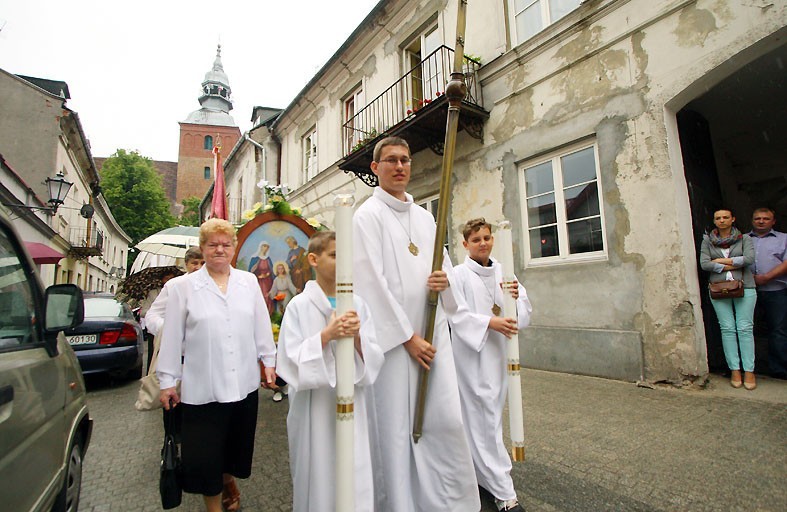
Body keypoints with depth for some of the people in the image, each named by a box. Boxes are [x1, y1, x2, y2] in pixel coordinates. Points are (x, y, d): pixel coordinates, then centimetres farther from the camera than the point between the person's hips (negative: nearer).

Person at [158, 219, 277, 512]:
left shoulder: (249, 282, 4)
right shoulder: (184, 287, -2)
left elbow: (261, 325, 7)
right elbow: (172, 337, 0)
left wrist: (268, 361, 9)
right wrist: (167, 381, 2)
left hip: (243, 383, 3)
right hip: (202, 386, -2)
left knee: (236, 445, 19)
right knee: (205, 455, 8)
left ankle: (228, 482, 50)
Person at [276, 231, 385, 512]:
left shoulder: (358, 304, 0)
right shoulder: (299, 305, -9)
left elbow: (374, 358, -1)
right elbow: (290, 360, -12)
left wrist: (357, 337, -20)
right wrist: (326, 335, -23)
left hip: (351, 403, 3)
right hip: (314, 406, -2)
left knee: (356, 477, 9)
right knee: (317, 473, 12)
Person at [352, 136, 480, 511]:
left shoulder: (425, 217, 16)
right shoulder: (368, 216, -4)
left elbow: (444, 263, 20)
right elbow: (372, 282, -11)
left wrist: (445, 278, -6)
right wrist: (407, 336, -11)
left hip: (433, 333, 6)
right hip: (392, 337, -5)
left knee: (447, 420, 6)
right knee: (396, 427, 4)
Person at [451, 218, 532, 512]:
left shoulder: (503, 272, 10)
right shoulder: (459, 274, -7)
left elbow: (526, 310, 8)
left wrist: (516, 298, -13)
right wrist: (490, 323, -25)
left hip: (498, 351, 6)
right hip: (470, 352, -6)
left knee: (490, 415, 15)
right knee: (484, 419, -2)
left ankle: (481, 473, 35)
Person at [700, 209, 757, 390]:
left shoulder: (744, 238, 8)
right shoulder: (707, 241, 8)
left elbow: (749, 259, -9)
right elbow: (704, 264, -4)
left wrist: (721, 260, -7)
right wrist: (732, 266, -7)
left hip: (744, 287, 0)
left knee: (745, 328, -1)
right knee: (727, 329, 1)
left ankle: (749, 371, 5)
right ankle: (734, 370, 7)